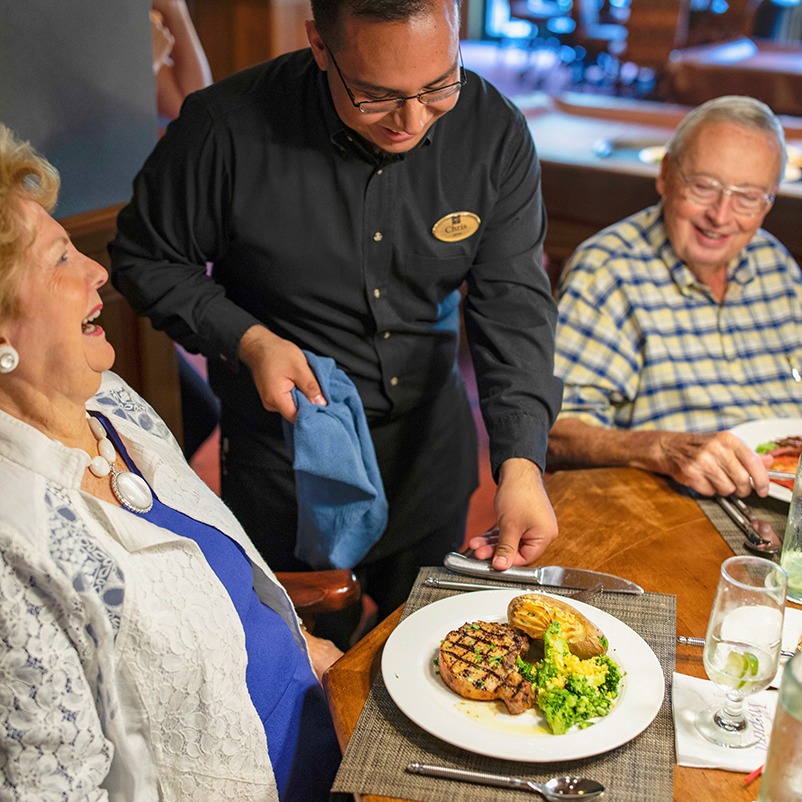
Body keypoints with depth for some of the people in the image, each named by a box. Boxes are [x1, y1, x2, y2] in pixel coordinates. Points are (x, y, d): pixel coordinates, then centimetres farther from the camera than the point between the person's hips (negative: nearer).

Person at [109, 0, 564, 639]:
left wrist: (521, 463, -26)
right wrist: (249, 341, -22)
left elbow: (515, 304, -15)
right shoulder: (228, 129, -22)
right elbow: (146, 258, -7)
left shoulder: (496, 133, -15)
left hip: (432, 439, 3)